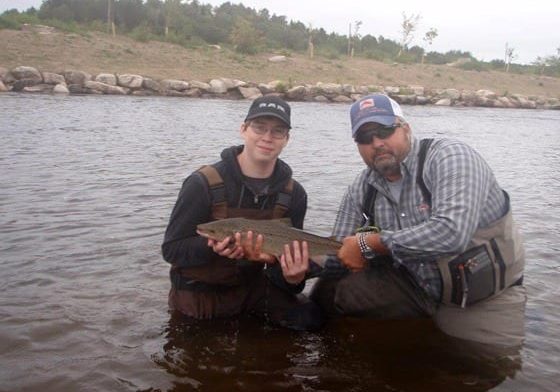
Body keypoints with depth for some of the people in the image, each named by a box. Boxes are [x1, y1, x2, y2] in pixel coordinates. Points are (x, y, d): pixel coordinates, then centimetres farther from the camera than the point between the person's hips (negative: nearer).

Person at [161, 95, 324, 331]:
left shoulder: (294, 194, -6)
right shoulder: (203, 184, -18)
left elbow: (286, 256, -4)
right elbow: (171, 249, -15)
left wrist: (292, 278, -28)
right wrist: (213, 247, -34)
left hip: (251, 285, 3)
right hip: (199, 292, -3)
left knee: (309, 318, -9)